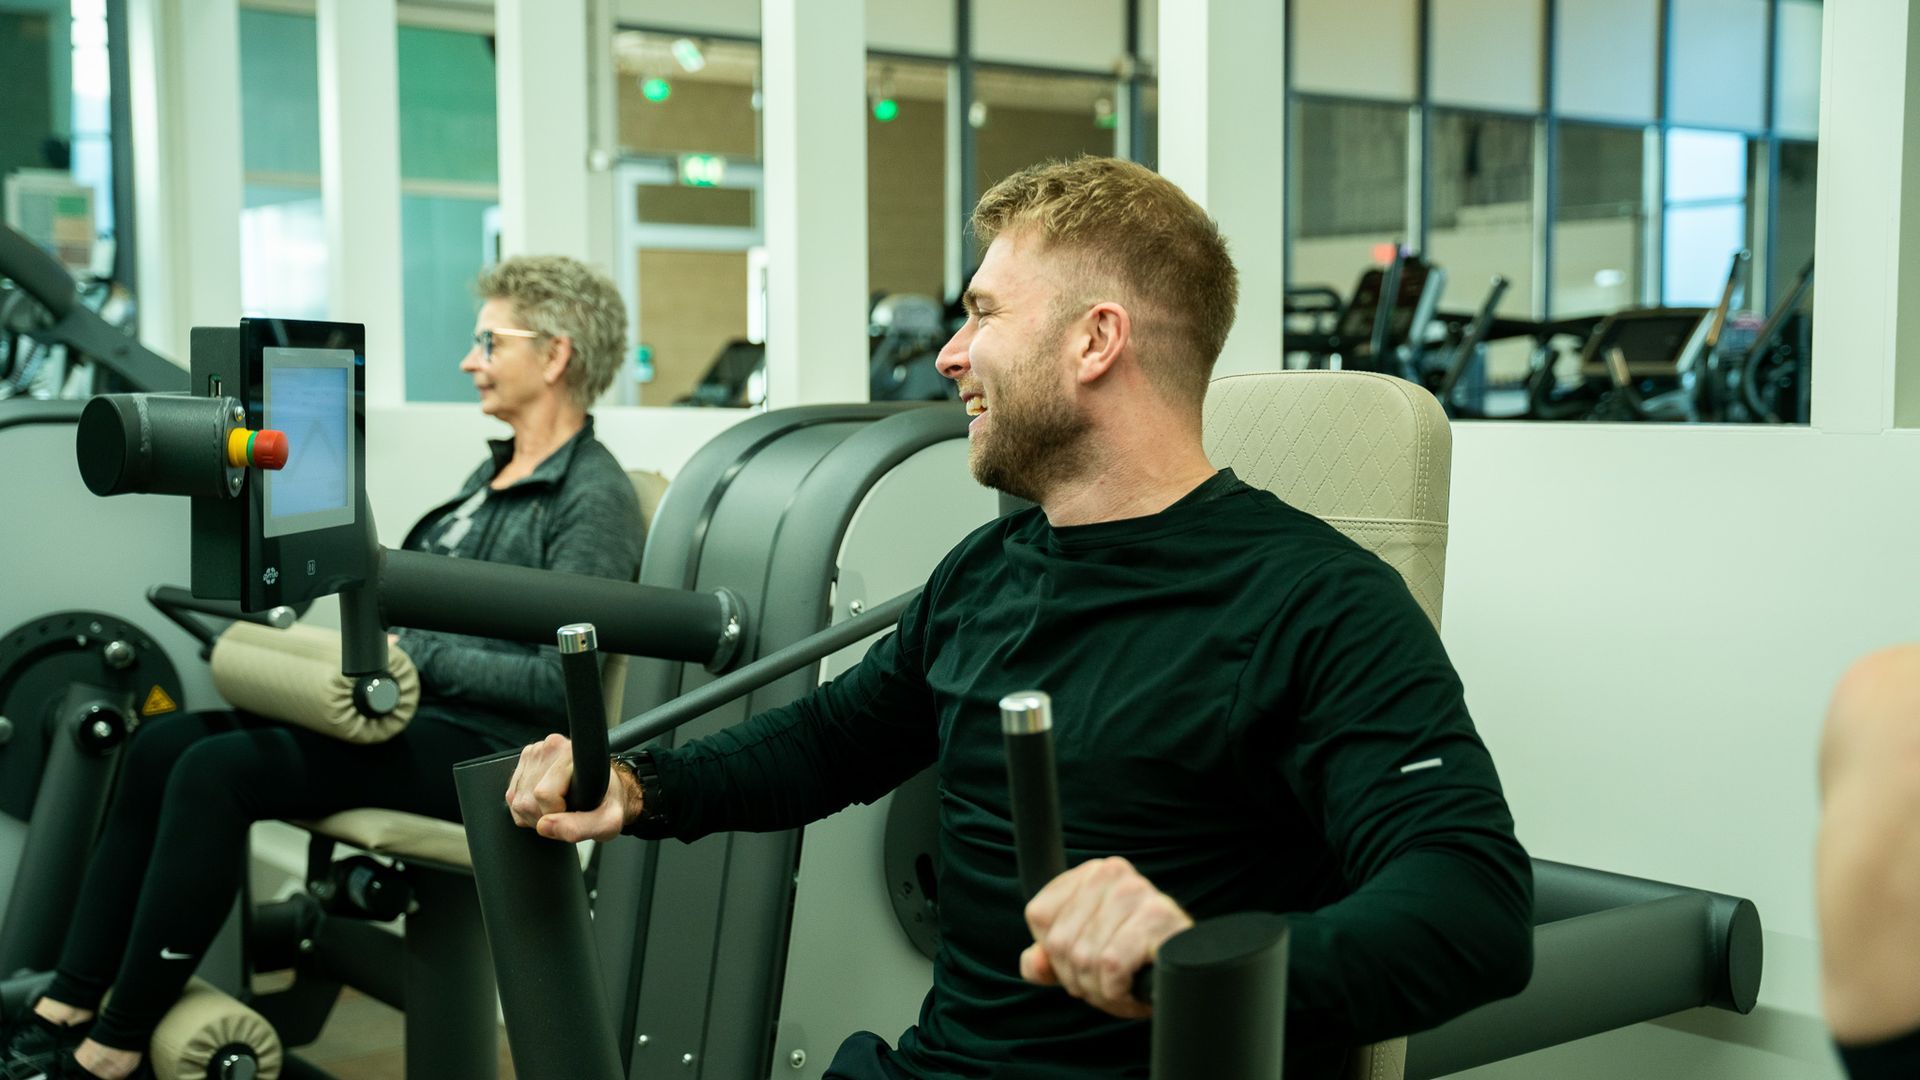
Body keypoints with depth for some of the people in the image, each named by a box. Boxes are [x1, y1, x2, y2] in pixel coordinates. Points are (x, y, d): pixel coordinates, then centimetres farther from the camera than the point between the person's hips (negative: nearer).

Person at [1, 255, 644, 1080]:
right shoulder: (495, 471, 20)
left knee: (219, 771, -24)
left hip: (483, 739, -9)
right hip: (409, 708, 9)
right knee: (162, 745, -7)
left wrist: (413, 658, -18)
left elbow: (563, 681, -18)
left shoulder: (594, 500, -9)